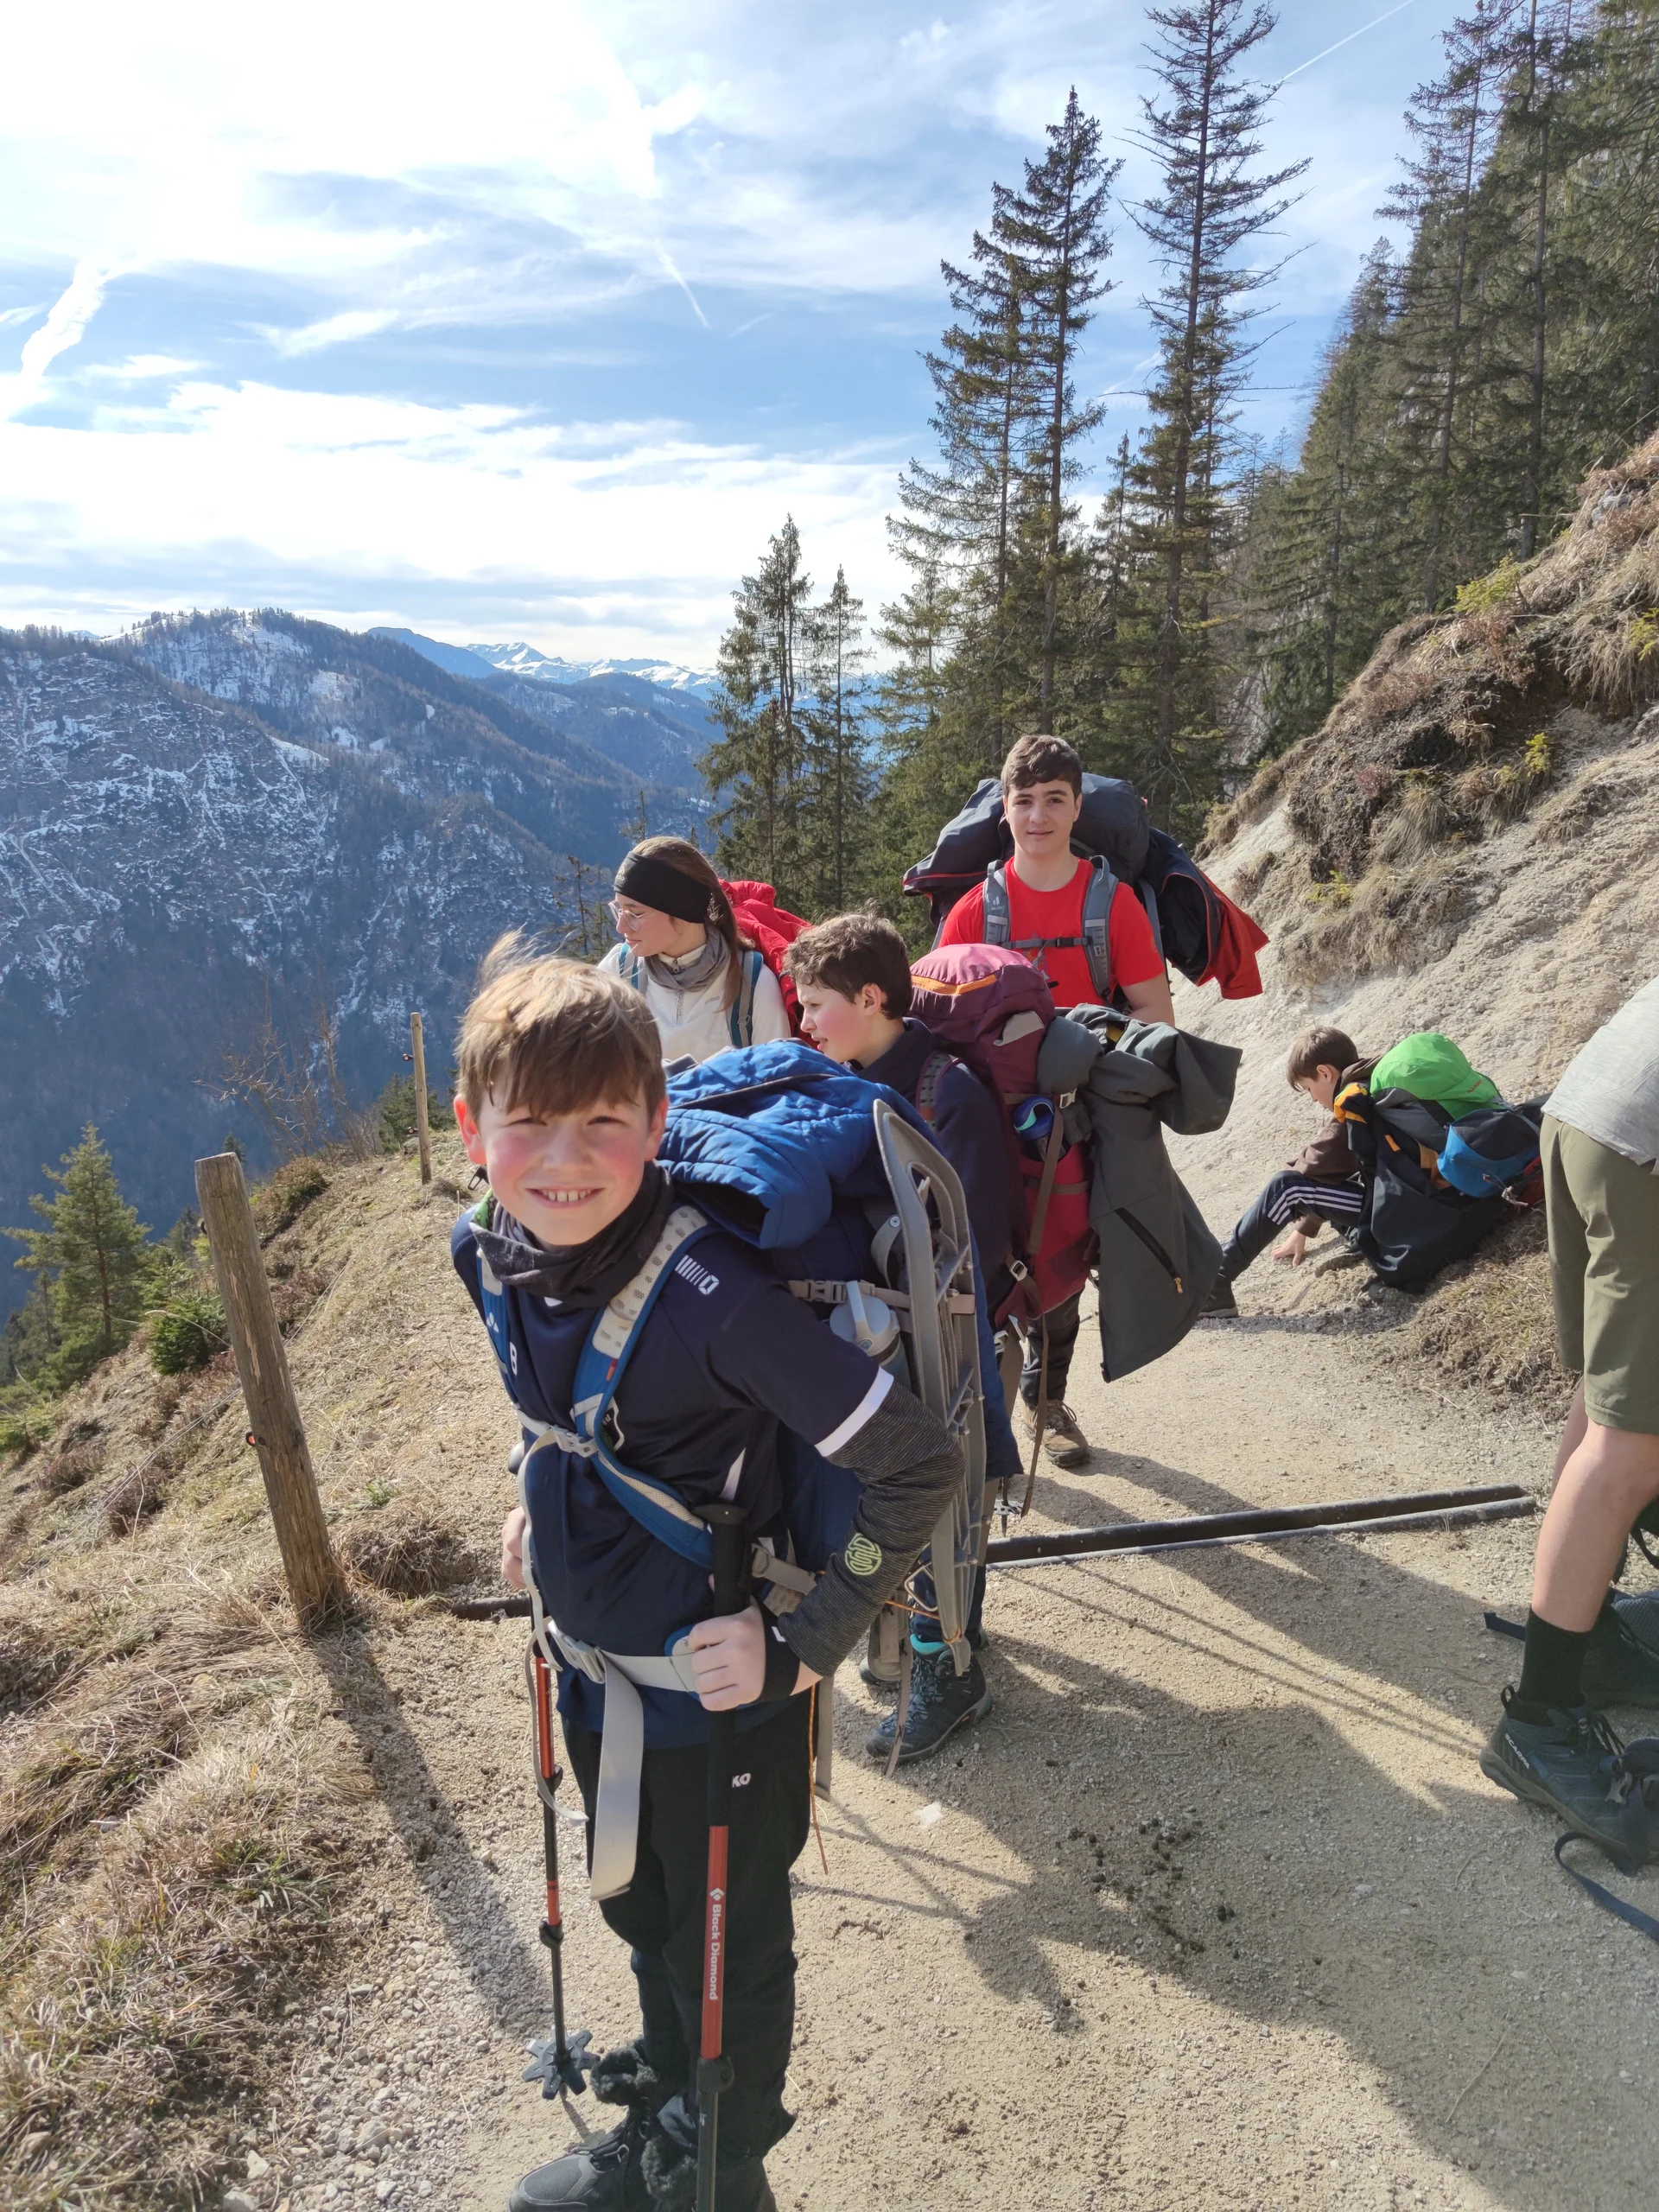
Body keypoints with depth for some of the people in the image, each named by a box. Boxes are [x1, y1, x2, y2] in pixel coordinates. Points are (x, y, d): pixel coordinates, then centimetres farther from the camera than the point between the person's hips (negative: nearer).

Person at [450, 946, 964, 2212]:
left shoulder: (711, 1296, -34)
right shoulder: (491, 1254, -12)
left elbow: (919, 1465, -29)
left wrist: (806, 1646, -24)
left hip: (717, 1692, -7)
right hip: (592, 1669, 7)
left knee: (728, 1951, 19)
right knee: (639, 1909, 31)